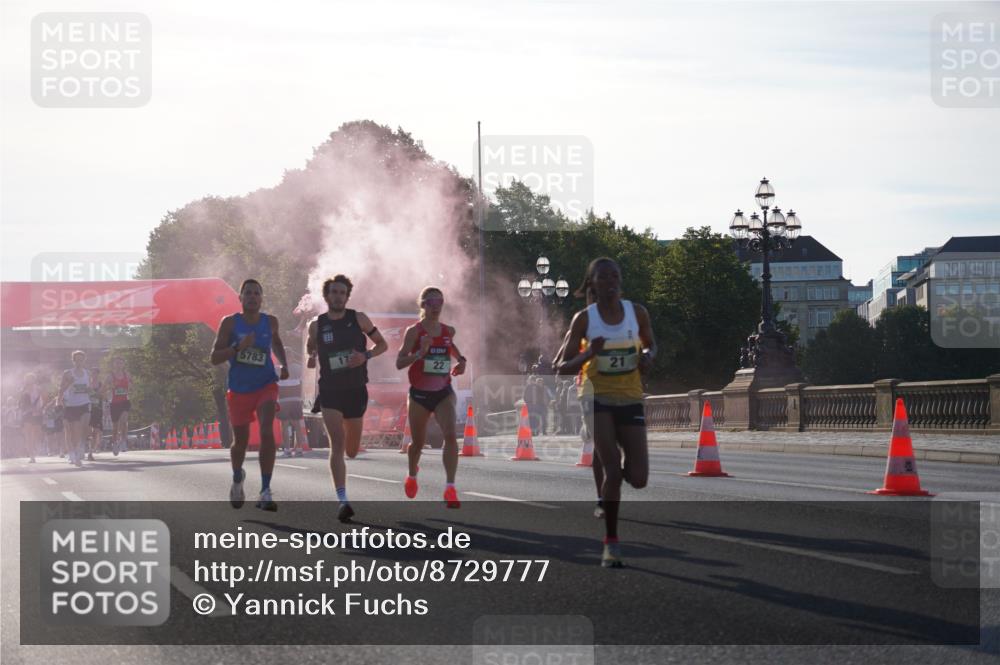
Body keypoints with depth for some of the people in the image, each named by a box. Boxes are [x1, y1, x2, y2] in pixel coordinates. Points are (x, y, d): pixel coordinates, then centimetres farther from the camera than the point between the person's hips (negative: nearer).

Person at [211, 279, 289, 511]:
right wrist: (239, 347, -25)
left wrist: (284, 364, 8)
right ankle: (237, 479, 45)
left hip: (266, 386, 0)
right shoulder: (230, 323, -7)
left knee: (267, 433, -21)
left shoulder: (270, 322, 1)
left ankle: (265, 492, -20)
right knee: (241, 441, 11)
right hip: (239, 389, 0)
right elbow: (215, 358, -10)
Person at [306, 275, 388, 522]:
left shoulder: (358, 319, 0)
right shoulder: (317, 325, 1)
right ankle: (343, 501, -23)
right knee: (337, 444, -18)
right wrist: (311, 358, -4)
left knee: (352, 451, 11)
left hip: (356, 391, 1)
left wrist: (365, 356, -13)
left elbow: (382, 344, 6)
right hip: (330, 392, -1)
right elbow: (311, 346, 19)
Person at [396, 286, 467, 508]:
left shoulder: (449, 331, 4)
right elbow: (399, 363, -14)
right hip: (419, 394, -2)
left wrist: (461, 360, 13)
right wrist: (420, 353, -29)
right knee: (418, 442, 13)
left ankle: (450, 489, -24)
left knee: (450, 435, -21)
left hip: (444, 392, 2)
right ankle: (411, 477, 46)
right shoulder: (414, 331, -9)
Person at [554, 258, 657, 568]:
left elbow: (650, 344, 17)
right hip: (597, 399, -3)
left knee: (638, 479, -4)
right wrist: (588, 354, -23)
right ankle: (611, 542, -2)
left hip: (630, 401, 3)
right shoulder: (584, 319, -7)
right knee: (613, 472, -15)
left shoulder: (637, 312, 0)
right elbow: (561, 368, -4)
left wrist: (647, 355, -7)